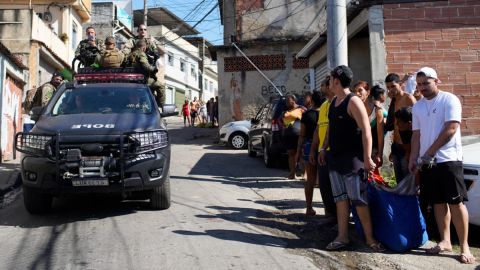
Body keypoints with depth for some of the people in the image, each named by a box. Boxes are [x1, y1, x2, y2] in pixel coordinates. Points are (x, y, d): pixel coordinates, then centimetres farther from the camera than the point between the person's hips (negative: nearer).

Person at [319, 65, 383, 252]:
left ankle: (370, 238, 7)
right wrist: (324, 148, 18)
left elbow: (366, 130, -19)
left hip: (352, 158, -8)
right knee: (340, 198, 10)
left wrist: (367, 158, -23)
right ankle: (342, 236, 17)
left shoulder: (353, 101, -14)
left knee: (358, 199, -3)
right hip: (335, 158, 8)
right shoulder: (334, 102, 12)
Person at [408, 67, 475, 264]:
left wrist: (430, 152, -14)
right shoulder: (417, 107, 13)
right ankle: (445, 241, 19)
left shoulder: (449, 100, -5)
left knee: (456, 202, -6)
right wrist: (413, 158, 4)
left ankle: (464, 246, -1)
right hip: (427, 162, 6)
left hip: (448, 159, -6)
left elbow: (451, 129, -14)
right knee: (438, 202, 10)